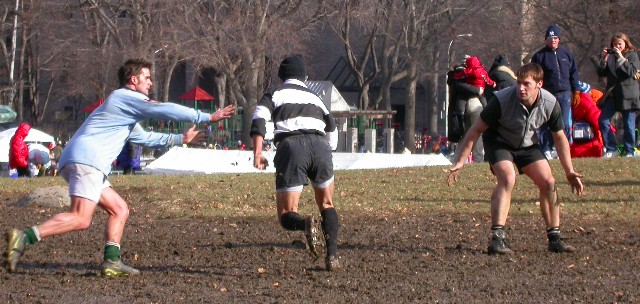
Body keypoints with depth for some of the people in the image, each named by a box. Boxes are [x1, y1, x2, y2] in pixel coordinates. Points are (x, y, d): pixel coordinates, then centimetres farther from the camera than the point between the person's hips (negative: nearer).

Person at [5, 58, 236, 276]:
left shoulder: (126, 106, 32)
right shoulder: (126, 97, 0)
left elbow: (143, 137, 42)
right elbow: (165, 110, -8)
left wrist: (180, 139, 40)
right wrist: (207, 117, -5)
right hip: (85, 159, -11)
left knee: (119, 210, 12)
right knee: (80, 219, -21)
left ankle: (111, 262, 3)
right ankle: (24, 238, -29)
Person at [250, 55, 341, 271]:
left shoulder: (274, 95, 21)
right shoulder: (315, 98, 31)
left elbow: (259, 120, 2)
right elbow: (331, 129, 22)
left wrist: (257, 153, -6)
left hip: (291, 146, -2)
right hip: (319, 146, 2)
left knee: (286, 215, 4)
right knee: (327, 205, 22)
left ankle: (306, 224, -31)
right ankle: (332, 256, 4)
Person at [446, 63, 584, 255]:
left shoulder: (550, 103, -20)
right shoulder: (502, 100, -32)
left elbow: (559, 137, -3)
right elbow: (476, 130, -21)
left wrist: (570, 172, -2)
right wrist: (460, 162, -20)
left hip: (527, 144, 4)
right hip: (498, 141, -4)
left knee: (548, 182, -7)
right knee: (508, 178, -28)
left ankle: (554, 238, 7)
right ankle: (497, 238, -33)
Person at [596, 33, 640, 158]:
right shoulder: (610, 56, 12)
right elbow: (600, 72, 6)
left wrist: (621, 58, -15)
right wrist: (603, 59, -6)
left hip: (628, 95, -4)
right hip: (612, 94, 4)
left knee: (629, 125, 0)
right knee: (603, 121, -5)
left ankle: (629, 152, 11)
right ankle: (611, 150, 3)